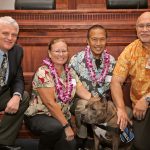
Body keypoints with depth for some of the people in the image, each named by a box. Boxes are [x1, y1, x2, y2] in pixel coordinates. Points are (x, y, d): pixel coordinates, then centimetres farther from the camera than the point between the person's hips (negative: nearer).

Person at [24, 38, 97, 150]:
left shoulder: (70, 72, 4)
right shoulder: (43, 72, -17)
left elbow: (84, 93, -3)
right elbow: (50, 103, -22)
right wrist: (66, 126, -23)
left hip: (62, 116, 5)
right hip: (38, 116, -5)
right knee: (56, 127, -35)